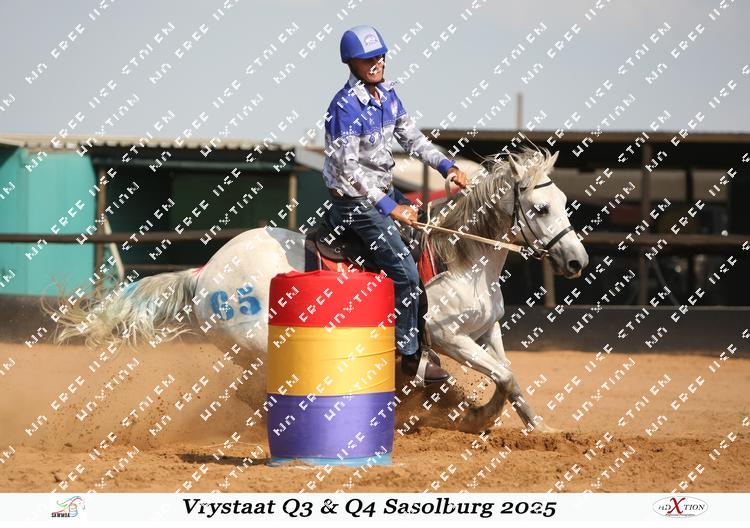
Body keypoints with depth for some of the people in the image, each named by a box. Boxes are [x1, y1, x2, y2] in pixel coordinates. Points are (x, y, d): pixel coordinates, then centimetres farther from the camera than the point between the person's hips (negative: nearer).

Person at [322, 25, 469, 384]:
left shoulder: (387, 94, 3)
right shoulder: (345, 107, -23)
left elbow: (412, 138, 11)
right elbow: (348, 169, -25)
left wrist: (447, 167, -4)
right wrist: (388, 207, -27)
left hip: (384, 191, 9)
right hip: (356, 202, -9)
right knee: (405, 274, -13)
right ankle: (410, 355, -1)